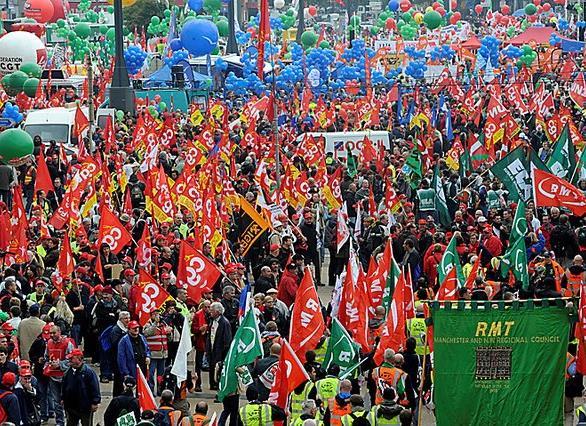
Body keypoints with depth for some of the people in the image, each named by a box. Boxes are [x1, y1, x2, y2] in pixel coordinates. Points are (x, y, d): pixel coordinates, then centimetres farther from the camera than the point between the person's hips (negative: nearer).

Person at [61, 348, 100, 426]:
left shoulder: (88, 371, -15)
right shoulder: (68, 372, 6)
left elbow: (95, 388, -15)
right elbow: (64, 387, 17)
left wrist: (95, 402, -17)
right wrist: (63, 399, 16)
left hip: (85, 408, -6)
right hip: (71, 407, 6)